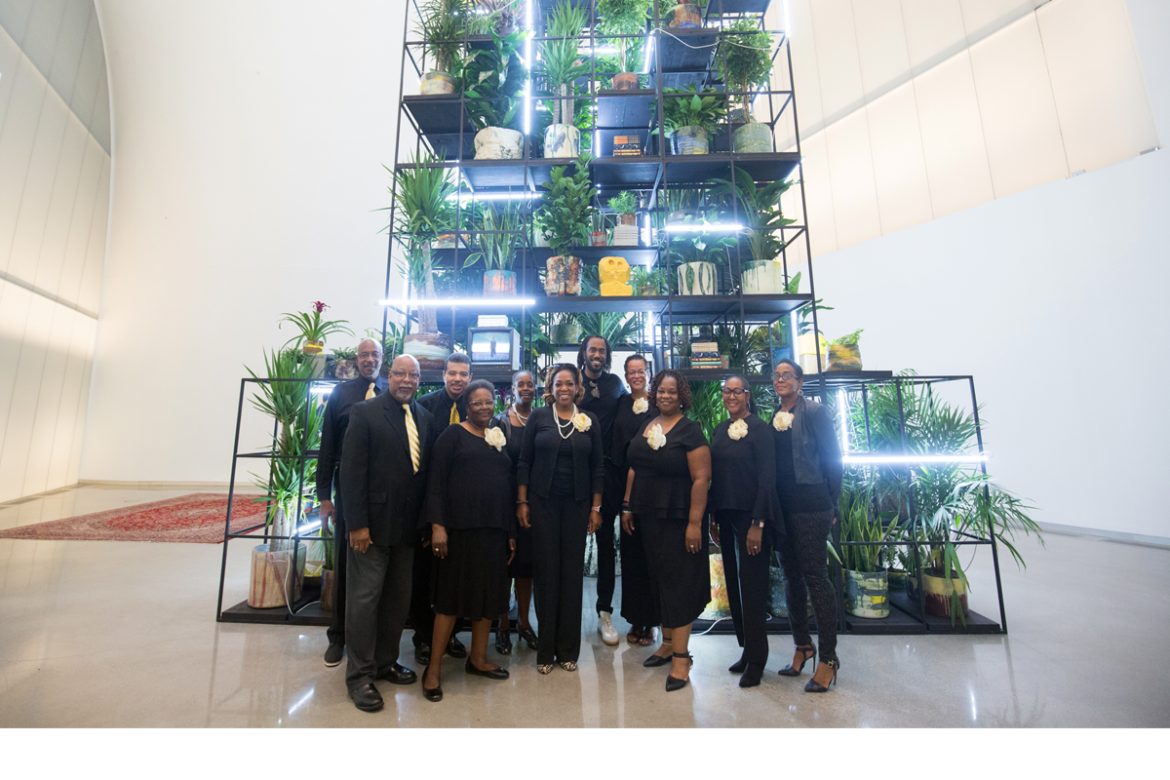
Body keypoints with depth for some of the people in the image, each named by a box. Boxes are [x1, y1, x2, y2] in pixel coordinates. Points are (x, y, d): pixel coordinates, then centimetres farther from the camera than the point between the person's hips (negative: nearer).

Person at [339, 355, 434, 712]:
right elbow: (352, 470, -11)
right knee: (364, 597, 6)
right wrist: (357, 523, -15)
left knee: (399, 597, 15)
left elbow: (428, 469, 7)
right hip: (373, 522, -5)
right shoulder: (365, 412, -7)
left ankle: (385, 661, 34)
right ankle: (359, 674, 23)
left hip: (408, 525, 5)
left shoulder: (426, 418, 7)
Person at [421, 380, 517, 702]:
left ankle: (478, 658, 31)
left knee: (488, 592, 13)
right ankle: (434, 667, 19)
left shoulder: (500, 439, 13)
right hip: (461, 527, -5)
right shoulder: (453, 435, -1)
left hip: (495, 530, 6)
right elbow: (436, 481, -7)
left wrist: (511, 532, 12)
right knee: (452, 593, 3)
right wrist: (437, 525, -16)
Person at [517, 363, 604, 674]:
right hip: (543, 503, -1)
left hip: (577, 504, 1)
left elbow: (598, 467, 6)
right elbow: (524, 461, 2)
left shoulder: (590, 421, 4)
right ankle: (545, 651, 21)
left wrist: (596, 507, 2)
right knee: (546, 572, 5)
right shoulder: (538, 417, 1)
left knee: (573, 573, 7)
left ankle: (568, 650, 24)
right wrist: (521, 502, -2)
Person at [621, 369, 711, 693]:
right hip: (648, 516, 7)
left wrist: (695, 523, -21)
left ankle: (680, 657, 14)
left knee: (678, 581, 1)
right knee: (659, 580, 16)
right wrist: (628, 506, 9)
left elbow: (701, 479, -16)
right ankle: (668, 643, 33)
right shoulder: (646, 426, 8)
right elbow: (634, 469, 12)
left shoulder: (690, 430, -11)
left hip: (678, 518, -6)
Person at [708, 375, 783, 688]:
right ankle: (747, 649, 30)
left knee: (751, 583, 2)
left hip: (750, 516, -6)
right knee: (734, 582, 13)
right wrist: (713, 518, 10)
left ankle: (756, 659, 18)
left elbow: (767, 477, -13)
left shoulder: (759, 428, -9)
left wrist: (758, 523, -17)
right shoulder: (720, 430, 10)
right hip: (726, 516, 6)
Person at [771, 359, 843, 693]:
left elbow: (833, 458, -6)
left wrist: (830, 505, -5)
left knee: (815, 576, -2)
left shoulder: (814, 412, -6)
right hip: (781, 507, 6)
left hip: (809, 506, -6)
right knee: (792, 575, 14)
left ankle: (828, 657, 13)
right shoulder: (774, 418, 11)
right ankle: (802, 645, 30)